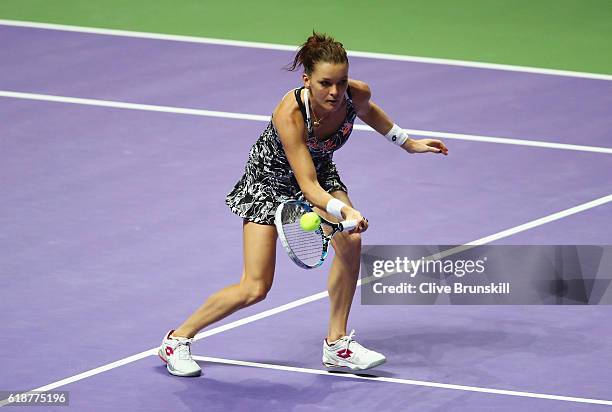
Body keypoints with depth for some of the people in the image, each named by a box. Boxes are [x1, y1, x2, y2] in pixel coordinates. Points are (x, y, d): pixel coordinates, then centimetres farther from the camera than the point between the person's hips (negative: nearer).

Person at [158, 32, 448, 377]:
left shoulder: (357, 94, -24)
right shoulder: (289, 115, -39)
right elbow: (308, 187, -40)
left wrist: (408, 143, 11)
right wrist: (345, 210, -57)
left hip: (320, 173, 5)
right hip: (269, 182, -5)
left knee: (350, 240, -23)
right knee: (255, 289, -10)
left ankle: (337, 344, -8)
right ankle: (177, 339, 11)